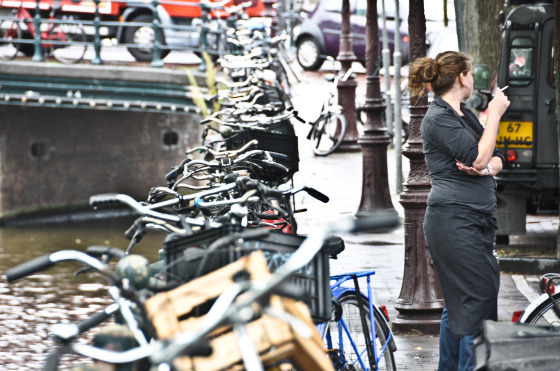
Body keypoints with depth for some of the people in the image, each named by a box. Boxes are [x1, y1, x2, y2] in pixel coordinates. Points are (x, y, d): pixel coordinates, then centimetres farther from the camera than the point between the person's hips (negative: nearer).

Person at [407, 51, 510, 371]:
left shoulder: (464, 114, 17)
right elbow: (478, 157, -21)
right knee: (478, 297, -12)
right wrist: (495, 114, -12)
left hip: (475, 221, 9)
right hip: (454, 221, -9)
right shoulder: (439, 119, -12)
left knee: (458, 302, 14)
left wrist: (486, 167, -10)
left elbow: (496, 159, 14)